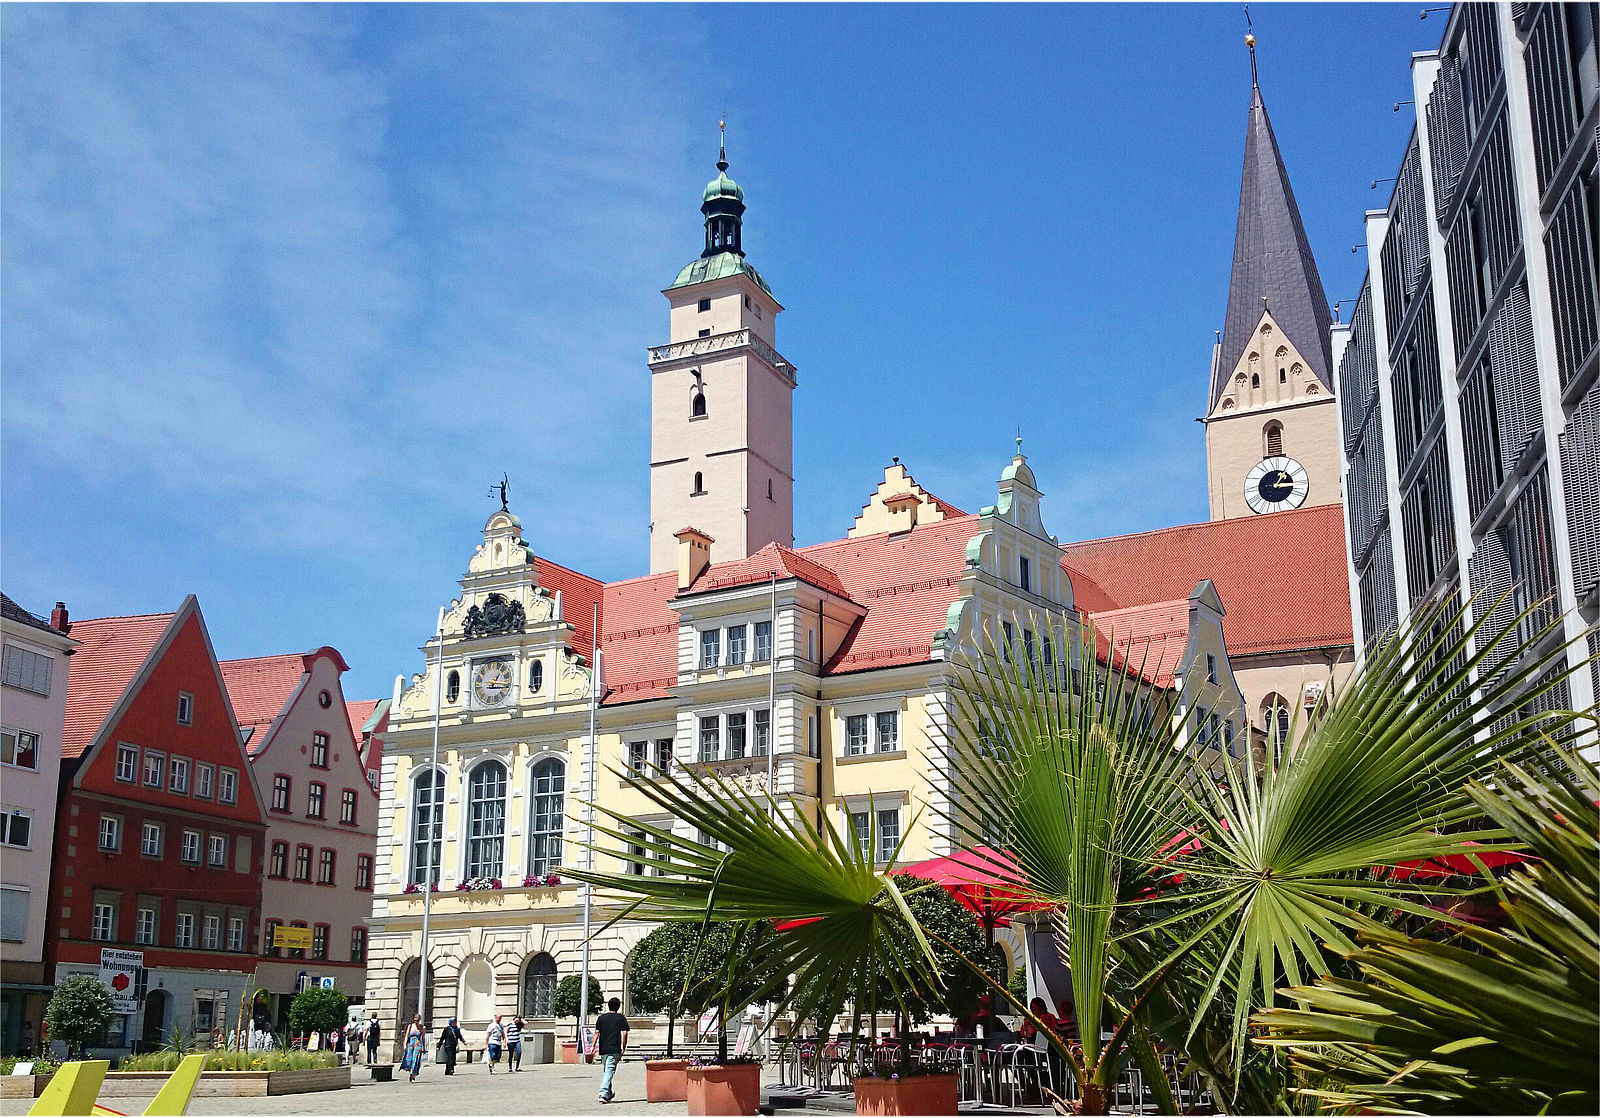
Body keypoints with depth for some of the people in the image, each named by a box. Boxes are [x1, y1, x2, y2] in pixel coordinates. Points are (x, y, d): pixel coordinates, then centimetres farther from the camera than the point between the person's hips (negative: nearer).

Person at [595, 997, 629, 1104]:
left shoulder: (601, 1018, 10)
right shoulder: (621, 1018, 1)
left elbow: (597, 1032, 3)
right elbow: (624, 1034, -4)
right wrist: (623, 1049, 2)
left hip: (603, 1049, 4)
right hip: (614, 1049, -4)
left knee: (606, 1071, 17)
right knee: (610, 1071, -8)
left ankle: (609, 1094, 27)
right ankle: (603, 1093, -22)